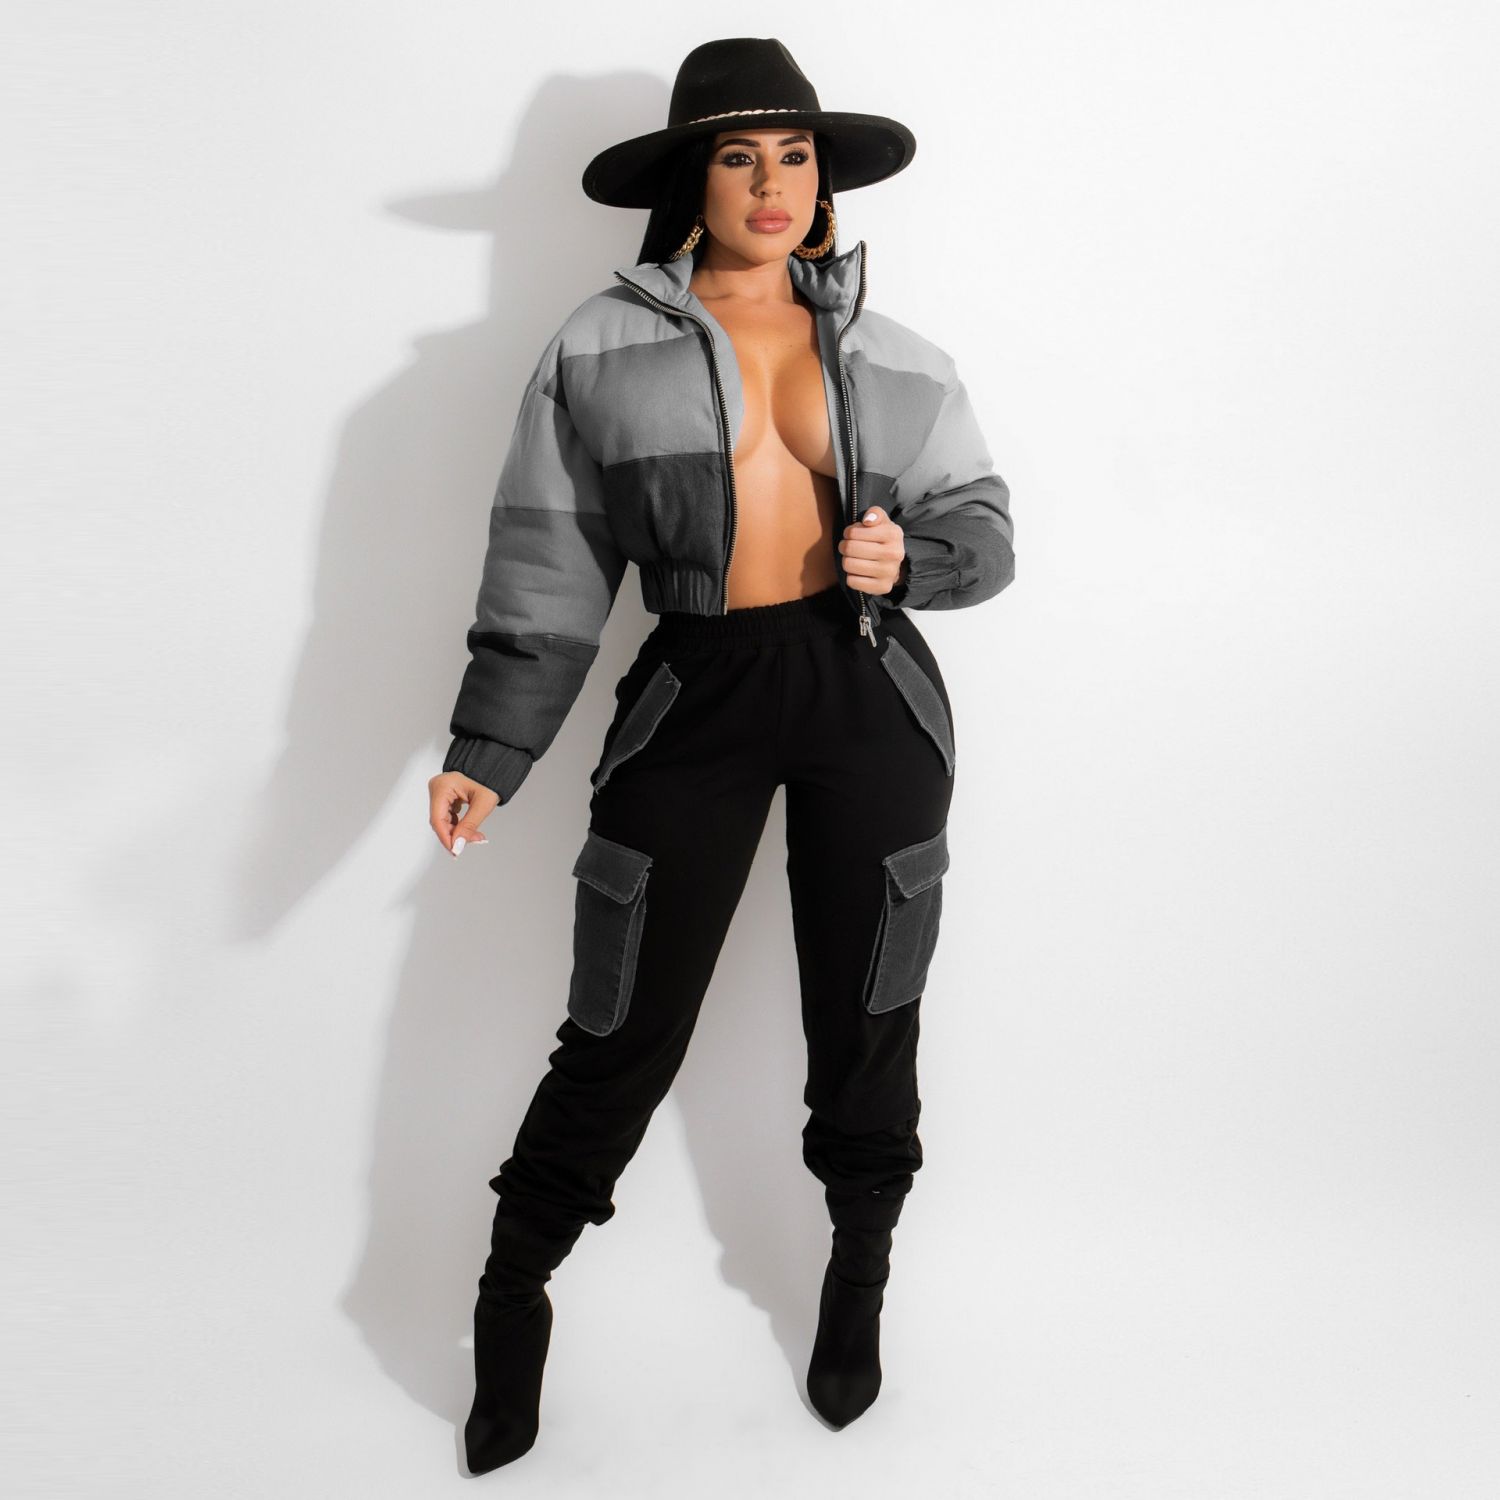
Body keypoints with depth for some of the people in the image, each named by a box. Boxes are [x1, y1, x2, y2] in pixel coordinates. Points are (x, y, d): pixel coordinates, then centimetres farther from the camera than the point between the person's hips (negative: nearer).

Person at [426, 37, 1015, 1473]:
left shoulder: (893, 357, 8)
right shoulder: (602, 350, 2)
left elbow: (983, 529, 12)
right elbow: (547, 567, 1)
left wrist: (911, 558, -11)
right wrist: (487, 751, -4)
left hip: (870, 692, 2)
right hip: (697, 696, -2)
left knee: (863, 1013, 11)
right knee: (625, 1022, 1)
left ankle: (859, 1280, 33)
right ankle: (511, 1299, 23)